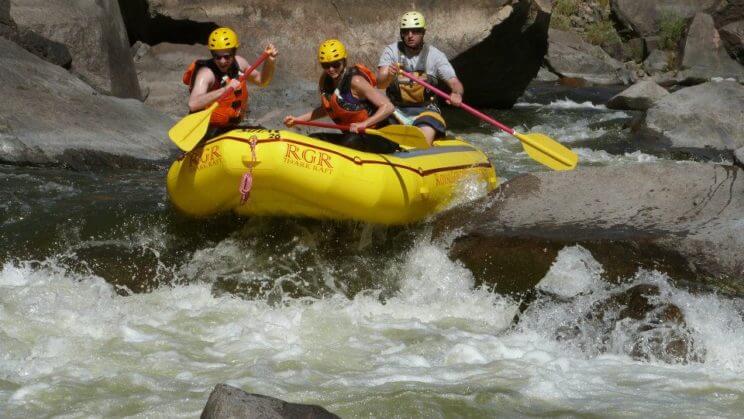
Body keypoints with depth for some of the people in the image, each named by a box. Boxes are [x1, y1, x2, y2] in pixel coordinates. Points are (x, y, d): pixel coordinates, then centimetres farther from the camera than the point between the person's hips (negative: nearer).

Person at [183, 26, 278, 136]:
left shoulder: (238, 62, 1)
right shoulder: (206, 73, -22)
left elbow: (261, 80, 20)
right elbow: (193, 104, -38)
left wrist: (270, 61, 1)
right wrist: (225, 89, -44)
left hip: (232, 128, 7)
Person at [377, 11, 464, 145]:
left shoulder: (435, 55, -1)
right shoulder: (391, 51, -2)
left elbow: (455, 83, -7)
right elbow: (381, 84, -14)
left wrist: (456, 93, -32)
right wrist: (389, 76, -38)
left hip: (425, 110, 0)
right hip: (397, 110, 0)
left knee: (425, 139, -28)